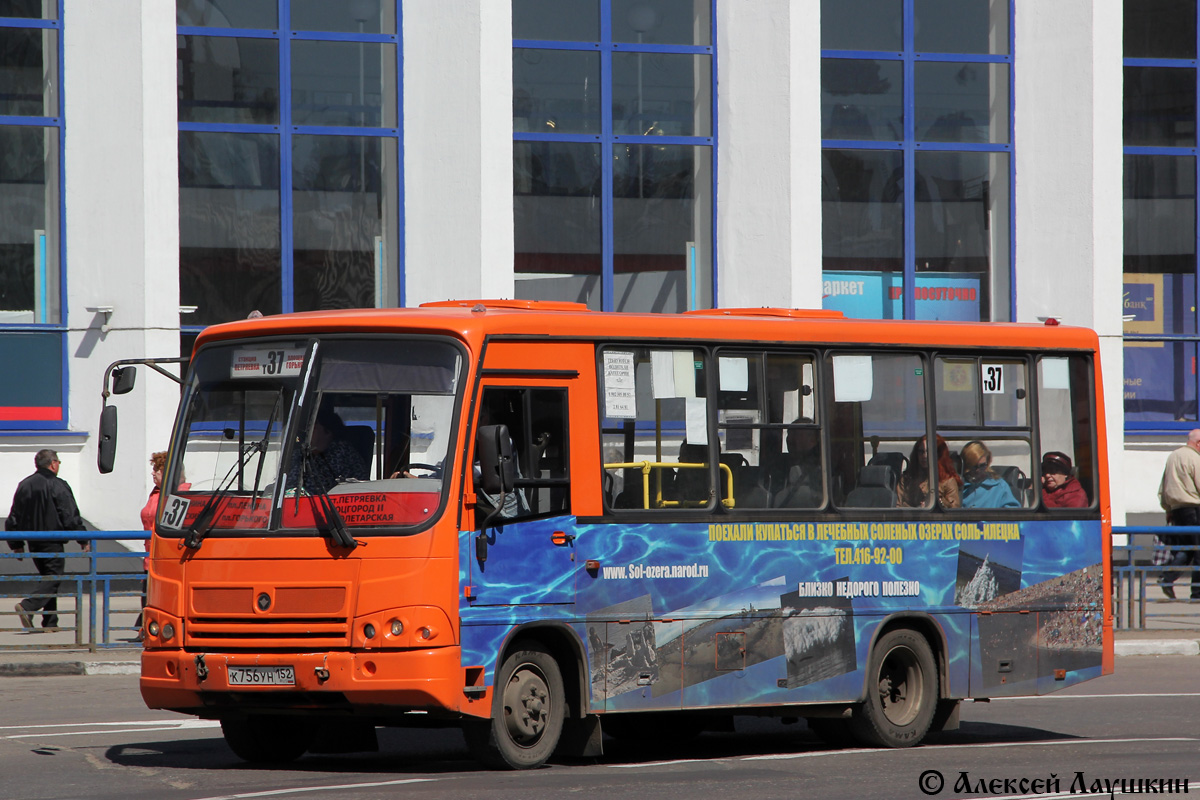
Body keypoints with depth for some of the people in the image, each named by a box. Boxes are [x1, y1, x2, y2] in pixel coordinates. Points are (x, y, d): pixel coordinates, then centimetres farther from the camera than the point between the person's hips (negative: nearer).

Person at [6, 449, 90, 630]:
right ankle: (27, 607, -25)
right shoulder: (58, 485, -10)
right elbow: (71, 517, -11)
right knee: (54, 578, -5)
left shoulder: (23, 486, 10)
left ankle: (50, 622, 11)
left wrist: (16, 545, 20)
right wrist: (83, 540, -3)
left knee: (48, 578, 15)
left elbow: (13, 519, 13)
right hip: (52, 542, -7)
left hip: (33, 542, 7)